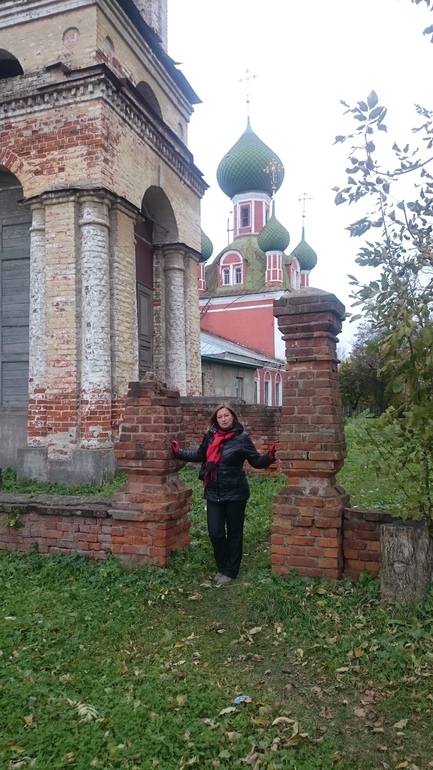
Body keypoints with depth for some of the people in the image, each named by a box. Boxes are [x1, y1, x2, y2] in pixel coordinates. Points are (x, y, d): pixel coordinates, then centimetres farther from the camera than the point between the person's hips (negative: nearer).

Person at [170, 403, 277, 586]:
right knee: (215, 533, 5)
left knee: (234, 533, 9)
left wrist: (270, 456, -27)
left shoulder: (241, 438, -9)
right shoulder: (210, 436, 2)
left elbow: (257, 461, -9)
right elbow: (199, 456, 19)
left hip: (235, 493, -3)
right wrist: (178, 452, 17)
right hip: (214, 493, 4)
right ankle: (222, 567, 28)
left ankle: (230, 571, 24)